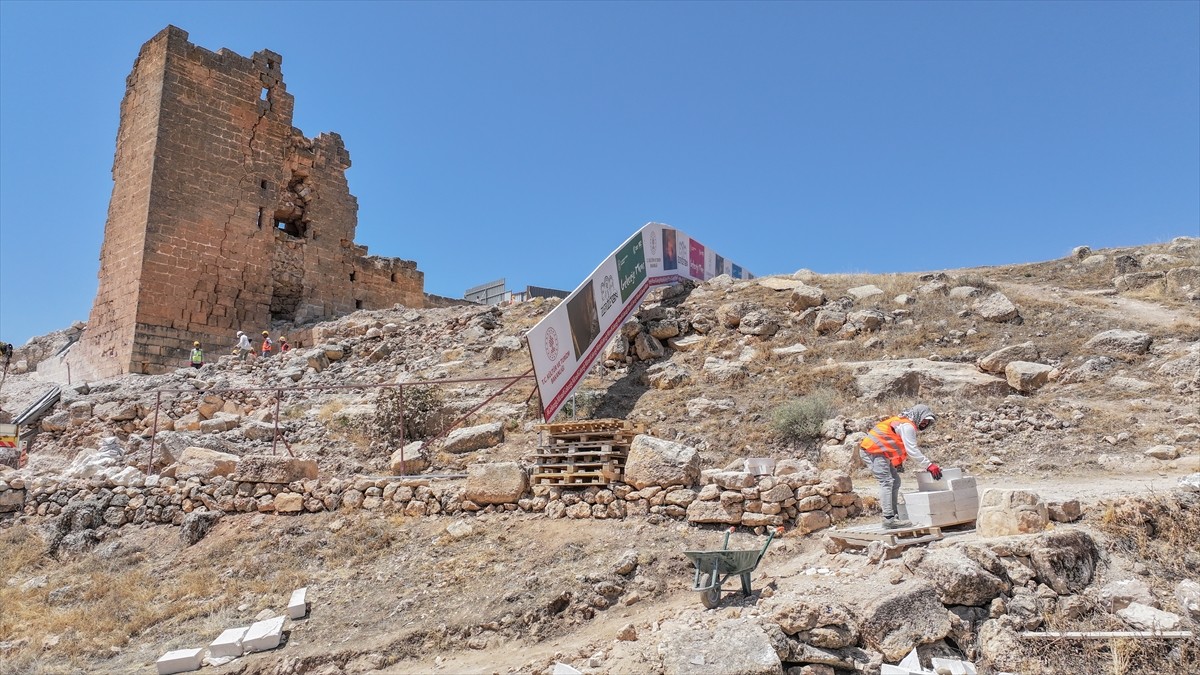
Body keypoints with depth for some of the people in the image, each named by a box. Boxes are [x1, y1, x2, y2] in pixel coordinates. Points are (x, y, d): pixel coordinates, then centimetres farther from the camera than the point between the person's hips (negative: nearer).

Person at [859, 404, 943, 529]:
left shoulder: (905, 423, 18)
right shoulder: (907, 426, -14)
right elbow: (912, 450, -20)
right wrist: (929, 465, -21)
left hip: (878, 451, 11)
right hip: (872, 450, -11)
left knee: (895, 481, 13)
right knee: (887, 482, -17)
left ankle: (893, 515, 13)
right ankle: (889, 518, -21)